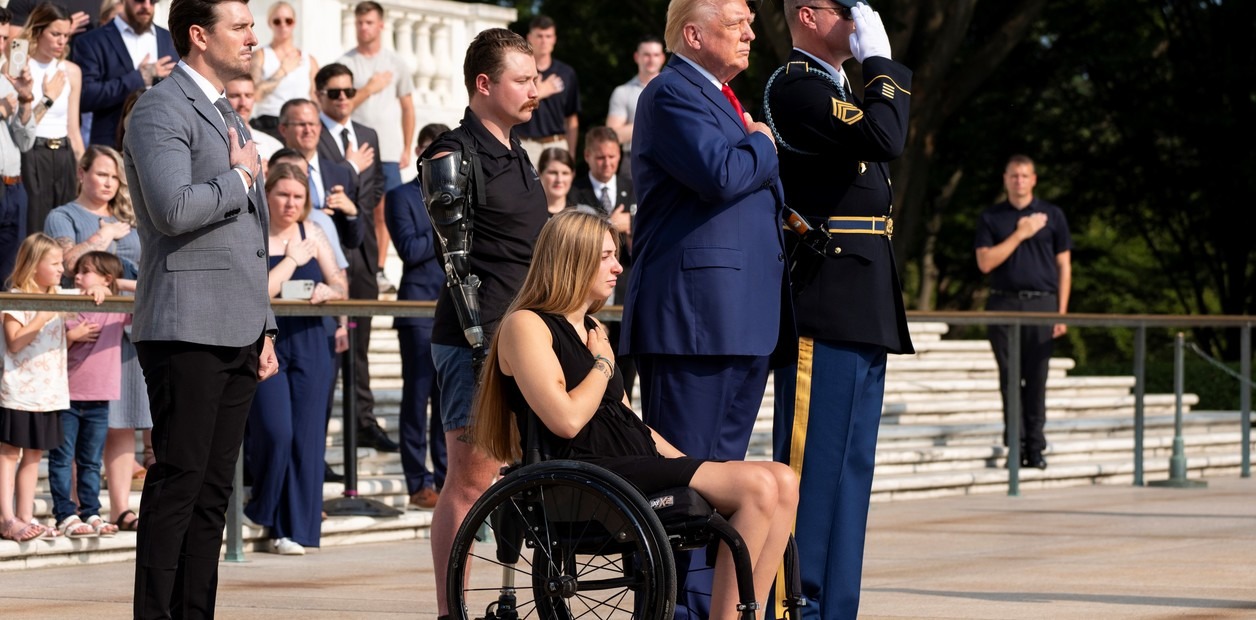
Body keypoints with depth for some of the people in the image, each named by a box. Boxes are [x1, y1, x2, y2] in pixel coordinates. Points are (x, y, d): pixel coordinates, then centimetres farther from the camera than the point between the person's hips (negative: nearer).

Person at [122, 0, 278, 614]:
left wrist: (265, 326, 22)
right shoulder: (162, 109, -8)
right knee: (177, 482, -10)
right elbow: (174, 208, -23)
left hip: (237, 332, 9)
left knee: (214, 488, 8)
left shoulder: (228, 117, 22)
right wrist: (238, 179, -7)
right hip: (187, 328, -9)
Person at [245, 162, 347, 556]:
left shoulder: (313, 236, 11)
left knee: (306, 438, 0)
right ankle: (266, 512, 9)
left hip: (309, 344, 4)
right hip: (265, 344, -4)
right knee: (274, 432, -15)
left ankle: (293, 529, 6)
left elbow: (341, 287, 12)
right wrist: (291, 259, -8)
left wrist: (326, 291, -10)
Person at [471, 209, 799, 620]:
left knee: (783, 482, -10)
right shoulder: (526, 326, -3)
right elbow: (566, 420, -16)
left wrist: (683, 461, 12)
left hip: (639, 462, 9)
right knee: (758, 487, -23)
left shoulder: (591, 328, 25)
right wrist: (604, 364, 0)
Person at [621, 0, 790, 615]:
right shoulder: (671, 95, -8)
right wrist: (763, 147, -4)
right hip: (692, 316, -10)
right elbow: (719, 173, -22)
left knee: (723, 465, 12)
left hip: (745, 321, 10)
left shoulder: (726, 100, 24)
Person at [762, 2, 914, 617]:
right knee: (811, 463, -9)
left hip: (862, 313, 10)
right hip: (825, 308, -10)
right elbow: (884, 139, -22)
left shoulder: (838, 88, 22)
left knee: (849, 468, 10)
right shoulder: (794, 86, -10)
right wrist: (882, 61, -10)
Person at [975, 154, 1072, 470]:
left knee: (1036, 379, -2)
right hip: (1004, 305, 1)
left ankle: (1035, 447, 0)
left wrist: (1061, 312, 1)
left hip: (1041, 304, -1)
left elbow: (1064, 266, 8)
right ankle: (1015, 444, 2)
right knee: (1010, 378, -1)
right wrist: (1019, 234, -7)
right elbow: (985, 262, -2)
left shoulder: (1052, 215, 8)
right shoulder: (991, 218, 8)